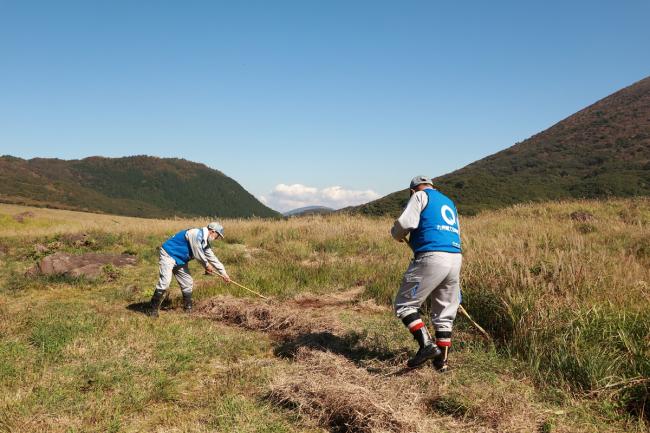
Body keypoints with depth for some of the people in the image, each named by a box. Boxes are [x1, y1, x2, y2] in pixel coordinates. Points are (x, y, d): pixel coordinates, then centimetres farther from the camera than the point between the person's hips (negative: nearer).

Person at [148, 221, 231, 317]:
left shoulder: (205, 242, 6)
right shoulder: (196, 234, -24)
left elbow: (212, 258, 13)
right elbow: (198, 255, -19)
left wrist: (224, 273, 14)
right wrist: (207, 265, -2)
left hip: (180, 260, 10)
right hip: (168, 254, -10)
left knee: (187, 283, 9)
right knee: (165, 282, -19)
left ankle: (188, 309, 20)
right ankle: (153, 309, -10)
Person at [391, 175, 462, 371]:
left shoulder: (420, 196, 7)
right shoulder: (449, 203, 29)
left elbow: (405, 222, -9)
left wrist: (397, 234, 12)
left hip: (431, 258, -7)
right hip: (455, 259, 7)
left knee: (405, 304, 0)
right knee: (444, 313, 14)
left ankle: (427, 344, -14)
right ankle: (441, 359, 16)